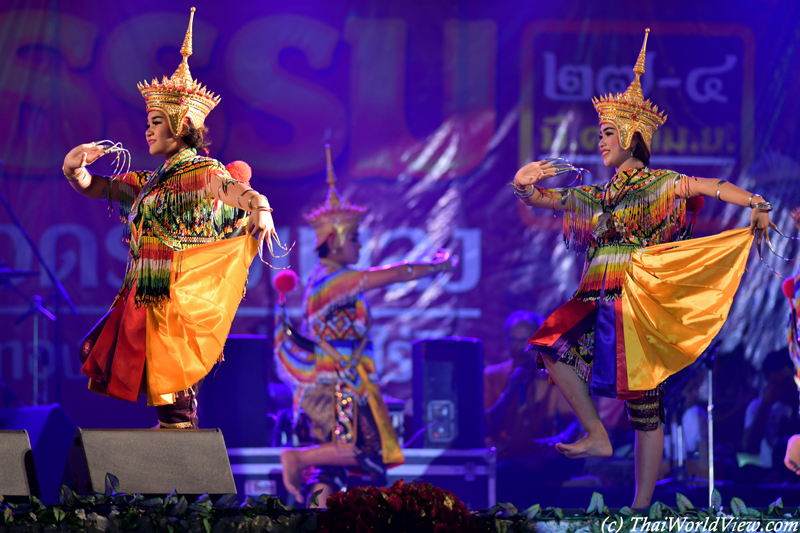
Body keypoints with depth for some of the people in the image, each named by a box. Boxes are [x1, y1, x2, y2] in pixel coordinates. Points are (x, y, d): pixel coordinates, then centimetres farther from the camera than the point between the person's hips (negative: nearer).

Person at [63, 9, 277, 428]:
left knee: (172, 391, -10)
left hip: (179, 299, -8)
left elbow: (231, 189, -25)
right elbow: (91, 187, 23)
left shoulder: (201, 172, -4)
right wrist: (74, 166, -1)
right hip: (145, 299, 8)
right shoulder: (148, 183, 20)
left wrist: (258, 204, -48)